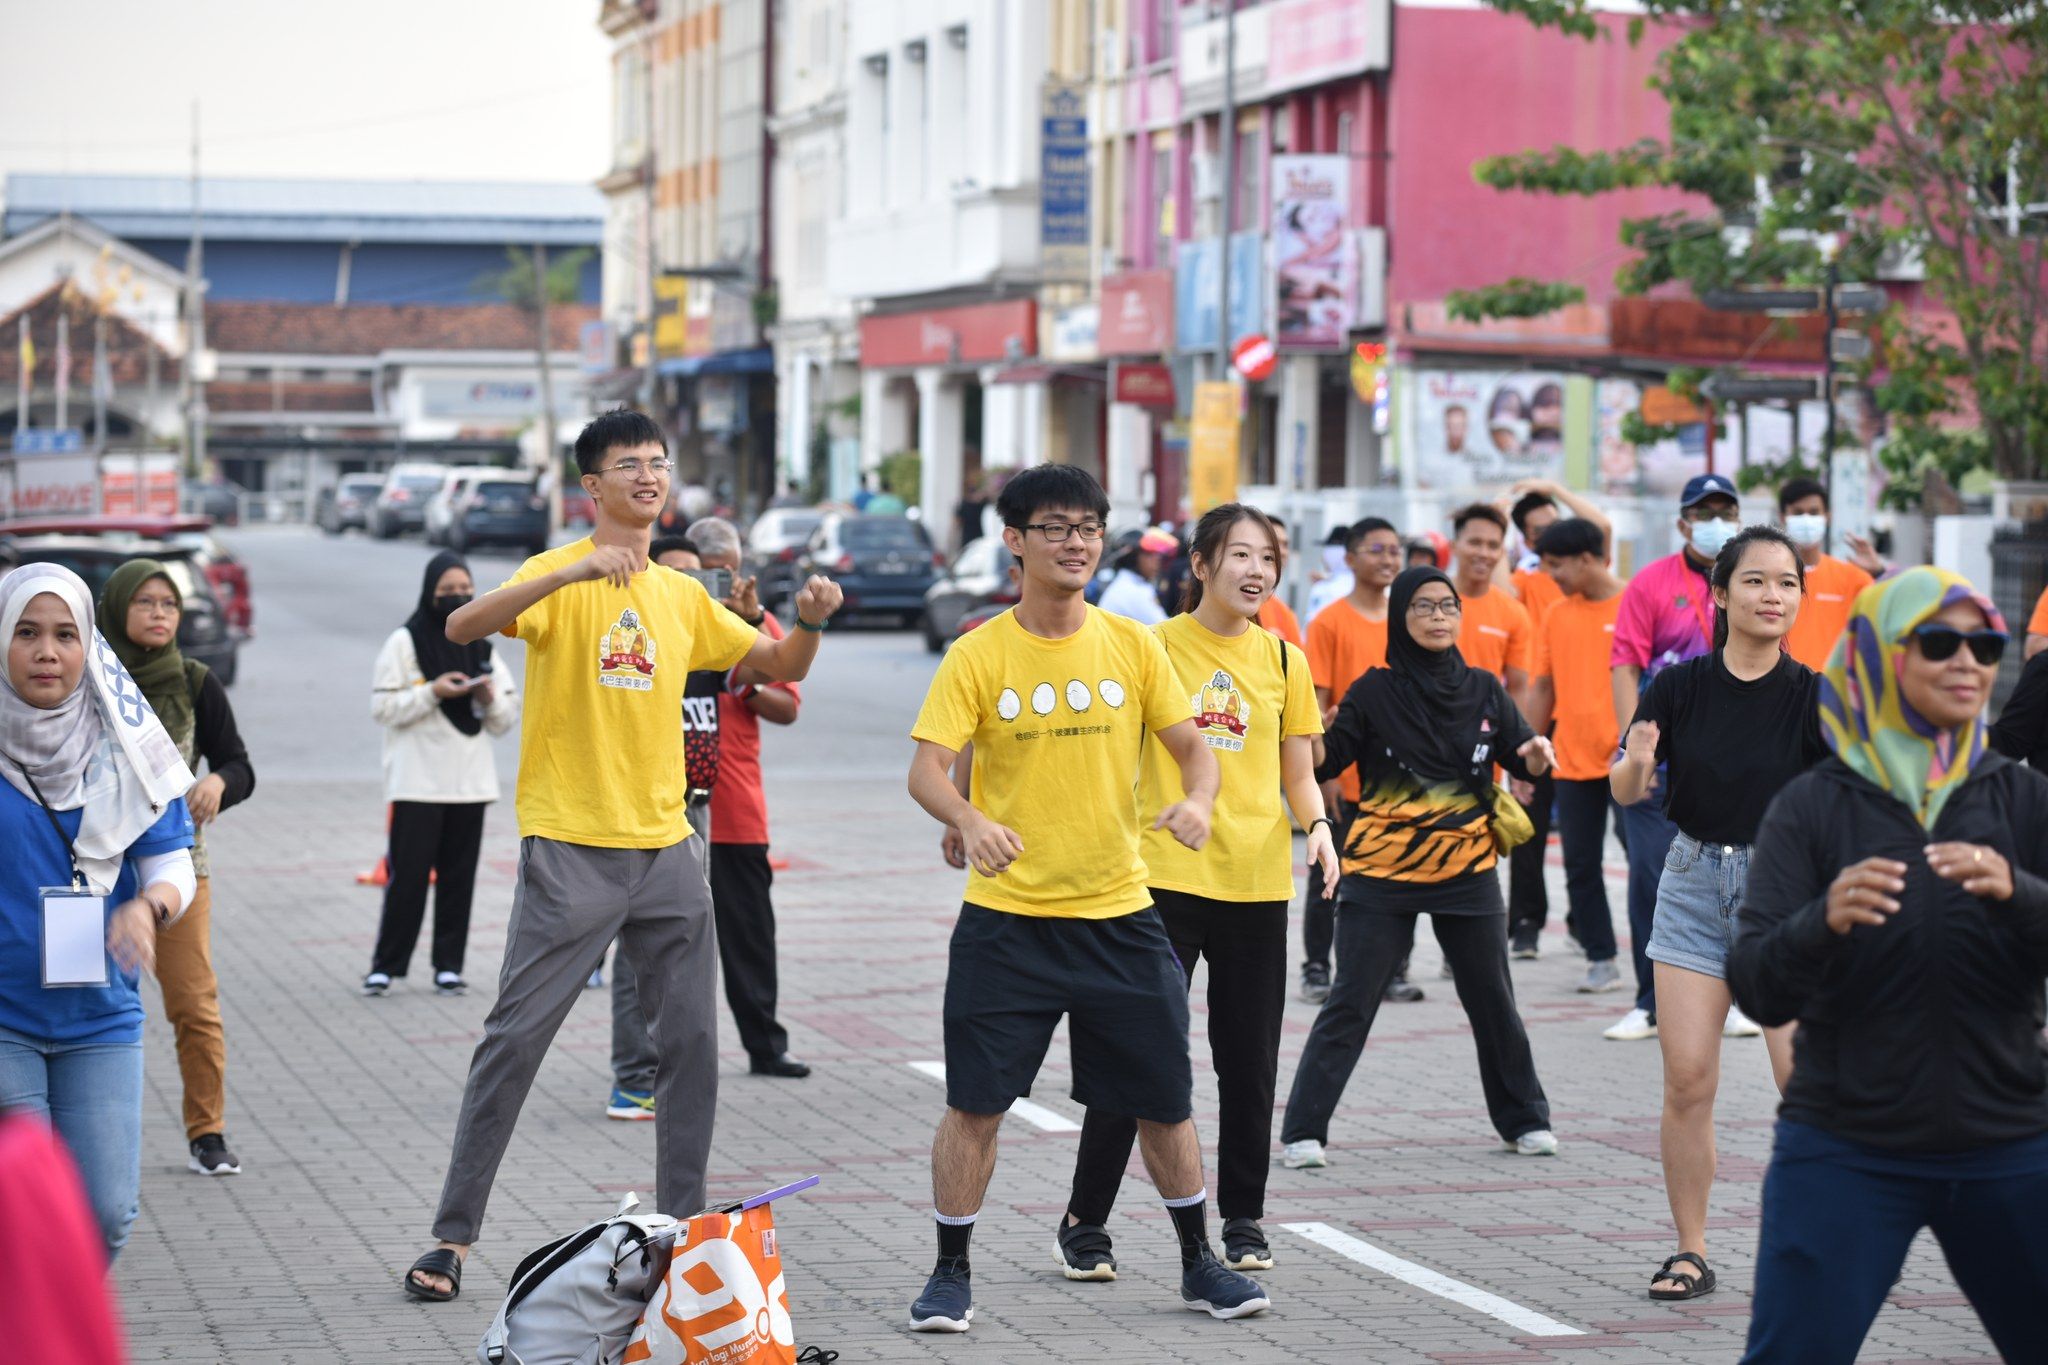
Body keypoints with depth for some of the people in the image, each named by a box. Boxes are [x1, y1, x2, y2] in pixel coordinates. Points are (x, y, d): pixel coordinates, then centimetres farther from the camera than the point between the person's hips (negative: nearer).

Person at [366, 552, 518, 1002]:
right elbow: (382, 707, -6)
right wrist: (433, 692, -16)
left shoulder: (482, 647, 13)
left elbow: (508, 719, 13)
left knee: (459, 876, 5)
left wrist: (490, 698, -7)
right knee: (408, 874, -6)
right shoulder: (405, 643, 0)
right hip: (418, 781, -4)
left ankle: (448, 965, 10)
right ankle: (385, 964, 1)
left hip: (470, 780, 4)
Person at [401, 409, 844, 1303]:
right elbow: (463, 627, -22)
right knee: (515, 1038, -5)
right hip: (572, 850, -6)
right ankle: (452, 1236, 1)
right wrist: (574, 571, -34)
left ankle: (683, 1223, 16)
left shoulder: (682, 596, 14)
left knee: (692, 1041, 6)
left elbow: (783, 666, 19)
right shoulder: (559, 576, -4)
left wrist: (809, 621, -3)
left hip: (666, 850, 6)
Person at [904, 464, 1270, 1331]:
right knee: (974, 1103, -2)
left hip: (1118, 910, 2)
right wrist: (969, 821, -34)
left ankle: (1199, 1265, 26)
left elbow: (1192, 748, 6)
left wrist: (1197, 799, -17)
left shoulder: (1132, 646, 2)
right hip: (1005, 917, -2)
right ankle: (951, 1274, 13)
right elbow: (926, 769, -12)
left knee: (1163, 1101, 9)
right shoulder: (978, 657, -5)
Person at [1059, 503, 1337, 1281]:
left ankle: (1243, 1220, 20)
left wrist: (1317, 824, -7)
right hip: (1165, 875, -3)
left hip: (1256, 882, 3)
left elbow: (1298, 775, 12)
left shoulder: (1283, 661, 9)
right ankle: (1085, 1224, 3)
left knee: (1250, 1062, 7)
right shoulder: (1155, 647, 0)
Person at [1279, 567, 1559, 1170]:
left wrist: (1536, 754, -14)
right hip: (1382, 872, -3)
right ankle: (1303, 1131, -2)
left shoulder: (1483, 690, 6)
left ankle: (1524, 1120, 25)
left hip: (1467, 872, 3)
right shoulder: (1376, 692, -3)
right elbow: (1322, 761, -7)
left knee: (1493, 1000, 10)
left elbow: (1522, 757, 8)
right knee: (1350, 1005, -5)